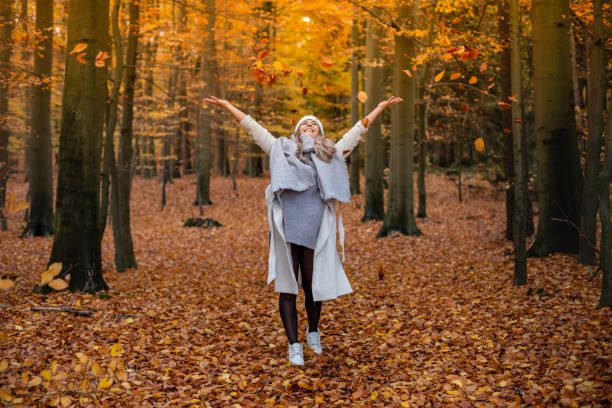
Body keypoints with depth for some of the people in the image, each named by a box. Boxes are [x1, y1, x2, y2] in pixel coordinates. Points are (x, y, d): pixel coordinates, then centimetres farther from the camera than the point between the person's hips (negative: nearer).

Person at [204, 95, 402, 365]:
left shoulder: (330, 154, 17)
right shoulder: (282, 150, 14)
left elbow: (358, 131, 21)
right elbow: (252, 127, 15)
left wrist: (380, 108, 24)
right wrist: (227, 106, 14)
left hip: (315, 231, 1)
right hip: (286, 230, -1)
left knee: (313, 285, 8)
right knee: (288, 287, 1)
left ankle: (313, 332, 34)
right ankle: (294, 346, 9)